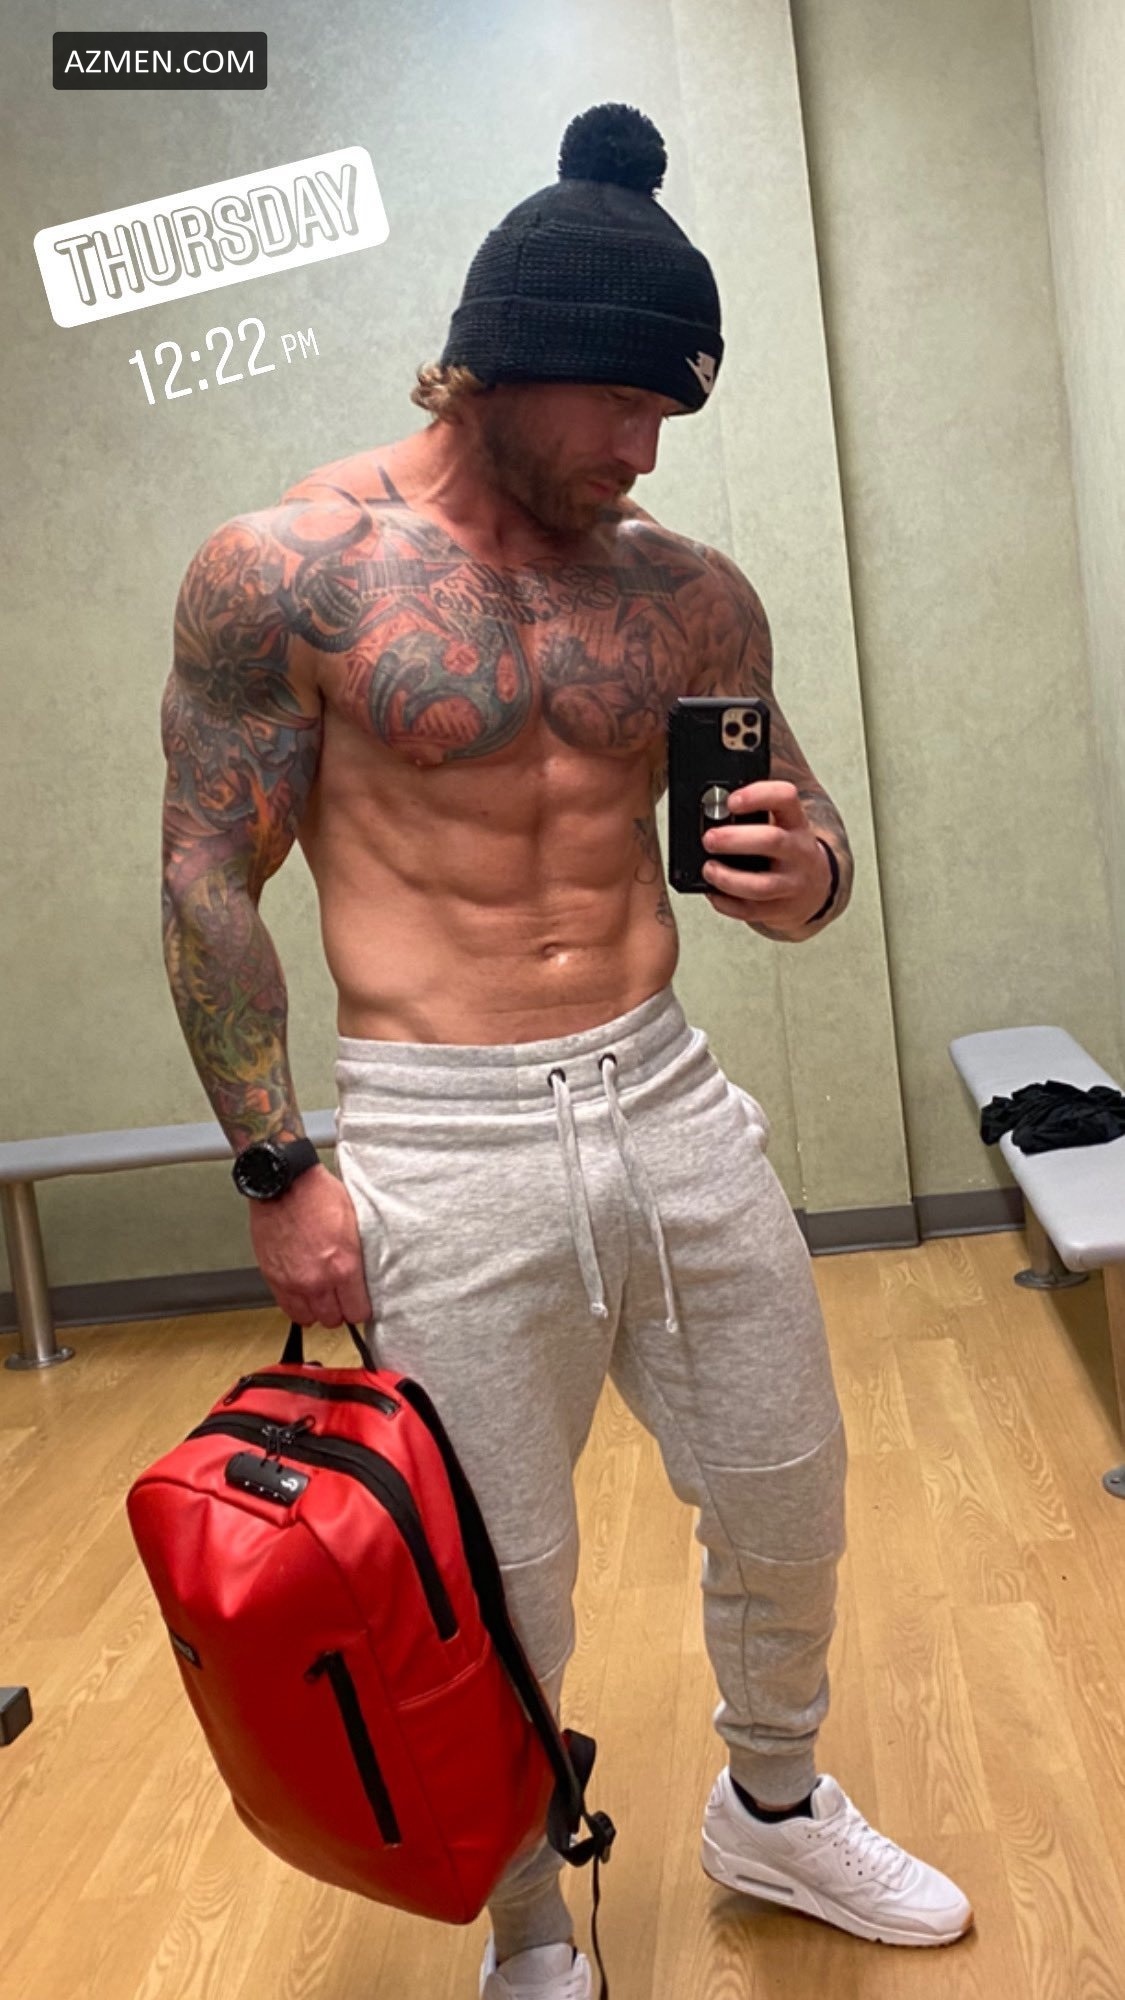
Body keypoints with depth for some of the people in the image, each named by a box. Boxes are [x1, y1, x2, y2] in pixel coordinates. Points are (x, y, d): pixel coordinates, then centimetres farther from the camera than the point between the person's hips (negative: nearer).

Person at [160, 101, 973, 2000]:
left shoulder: (688, 591, 5)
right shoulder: (284, 569, -6)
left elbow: (798, 823, 12)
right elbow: (207, 881, -3)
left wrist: (803, 878, -13)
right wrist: (275, 1169, -7)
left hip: (674, 1099, 5)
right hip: (443, 1150, -4)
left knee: (789, 1506, 18)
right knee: (502, 1597, 9)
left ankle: (772, 1808, 49)